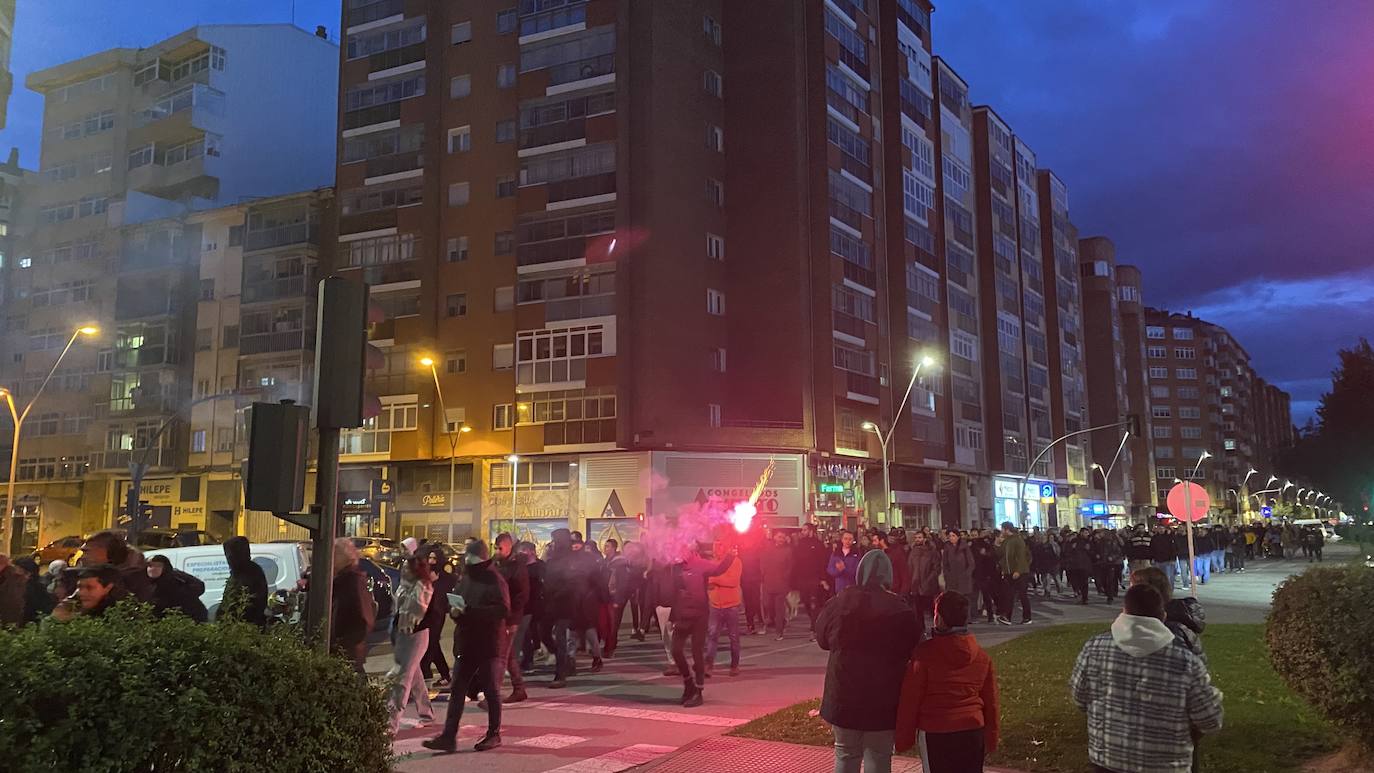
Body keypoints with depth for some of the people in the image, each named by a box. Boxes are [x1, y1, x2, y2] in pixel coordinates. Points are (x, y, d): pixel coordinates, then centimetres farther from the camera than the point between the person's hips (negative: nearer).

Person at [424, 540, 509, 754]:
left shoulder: (495, 580, -13)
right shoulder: (466, 578, 11)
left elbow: (503, 610, -22)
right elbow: (455, 600, 21)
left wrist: (470, 611, -25)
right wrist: (455, 610, -4)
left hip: (488, 645, -7)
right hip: (466, 644, 7)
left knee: (490, 690, 6)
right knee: (457, 690, 5)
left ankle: (494, 734, 19)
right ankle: (448, 736, 8)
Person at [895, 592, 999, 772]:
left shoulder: (925, 652, -11)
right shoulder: (981, 656, 4)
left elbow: (910, 698, -9)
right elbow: (990, 701, 10)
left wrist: (904, 737, 0)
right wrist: (991, 739, 20)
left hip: (936, 733, -4)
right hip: (973, 732, 4)